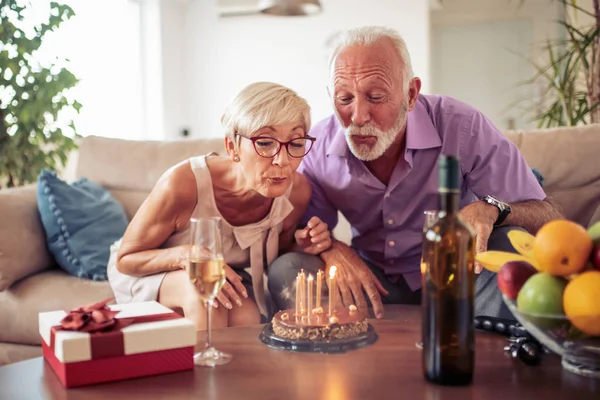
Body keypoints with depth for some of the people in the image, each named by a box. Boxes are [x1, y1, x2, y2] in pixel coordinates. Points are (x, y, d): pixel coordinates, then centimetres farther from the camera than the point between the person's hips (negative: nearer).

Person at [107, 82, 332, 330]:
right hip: (147, 274, -2)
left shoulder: (297, 191, -20)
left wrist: (300, 247, -21)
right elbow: (126, 259, -19)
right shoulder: (184, 184, -33)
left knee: (247, 319, -29)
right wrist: (186, 255, -37)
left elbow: (274, 260, 1)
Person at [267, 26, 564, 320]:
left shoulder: (463, 127, -21)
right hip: (373, 276, 2)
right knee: (285, 270, -22)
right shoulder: (317, 145, -13)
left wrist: (491, 209, -38)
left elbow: (549, 217, -16)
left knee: (514, 247, -31)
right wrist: (328, 248, -23)